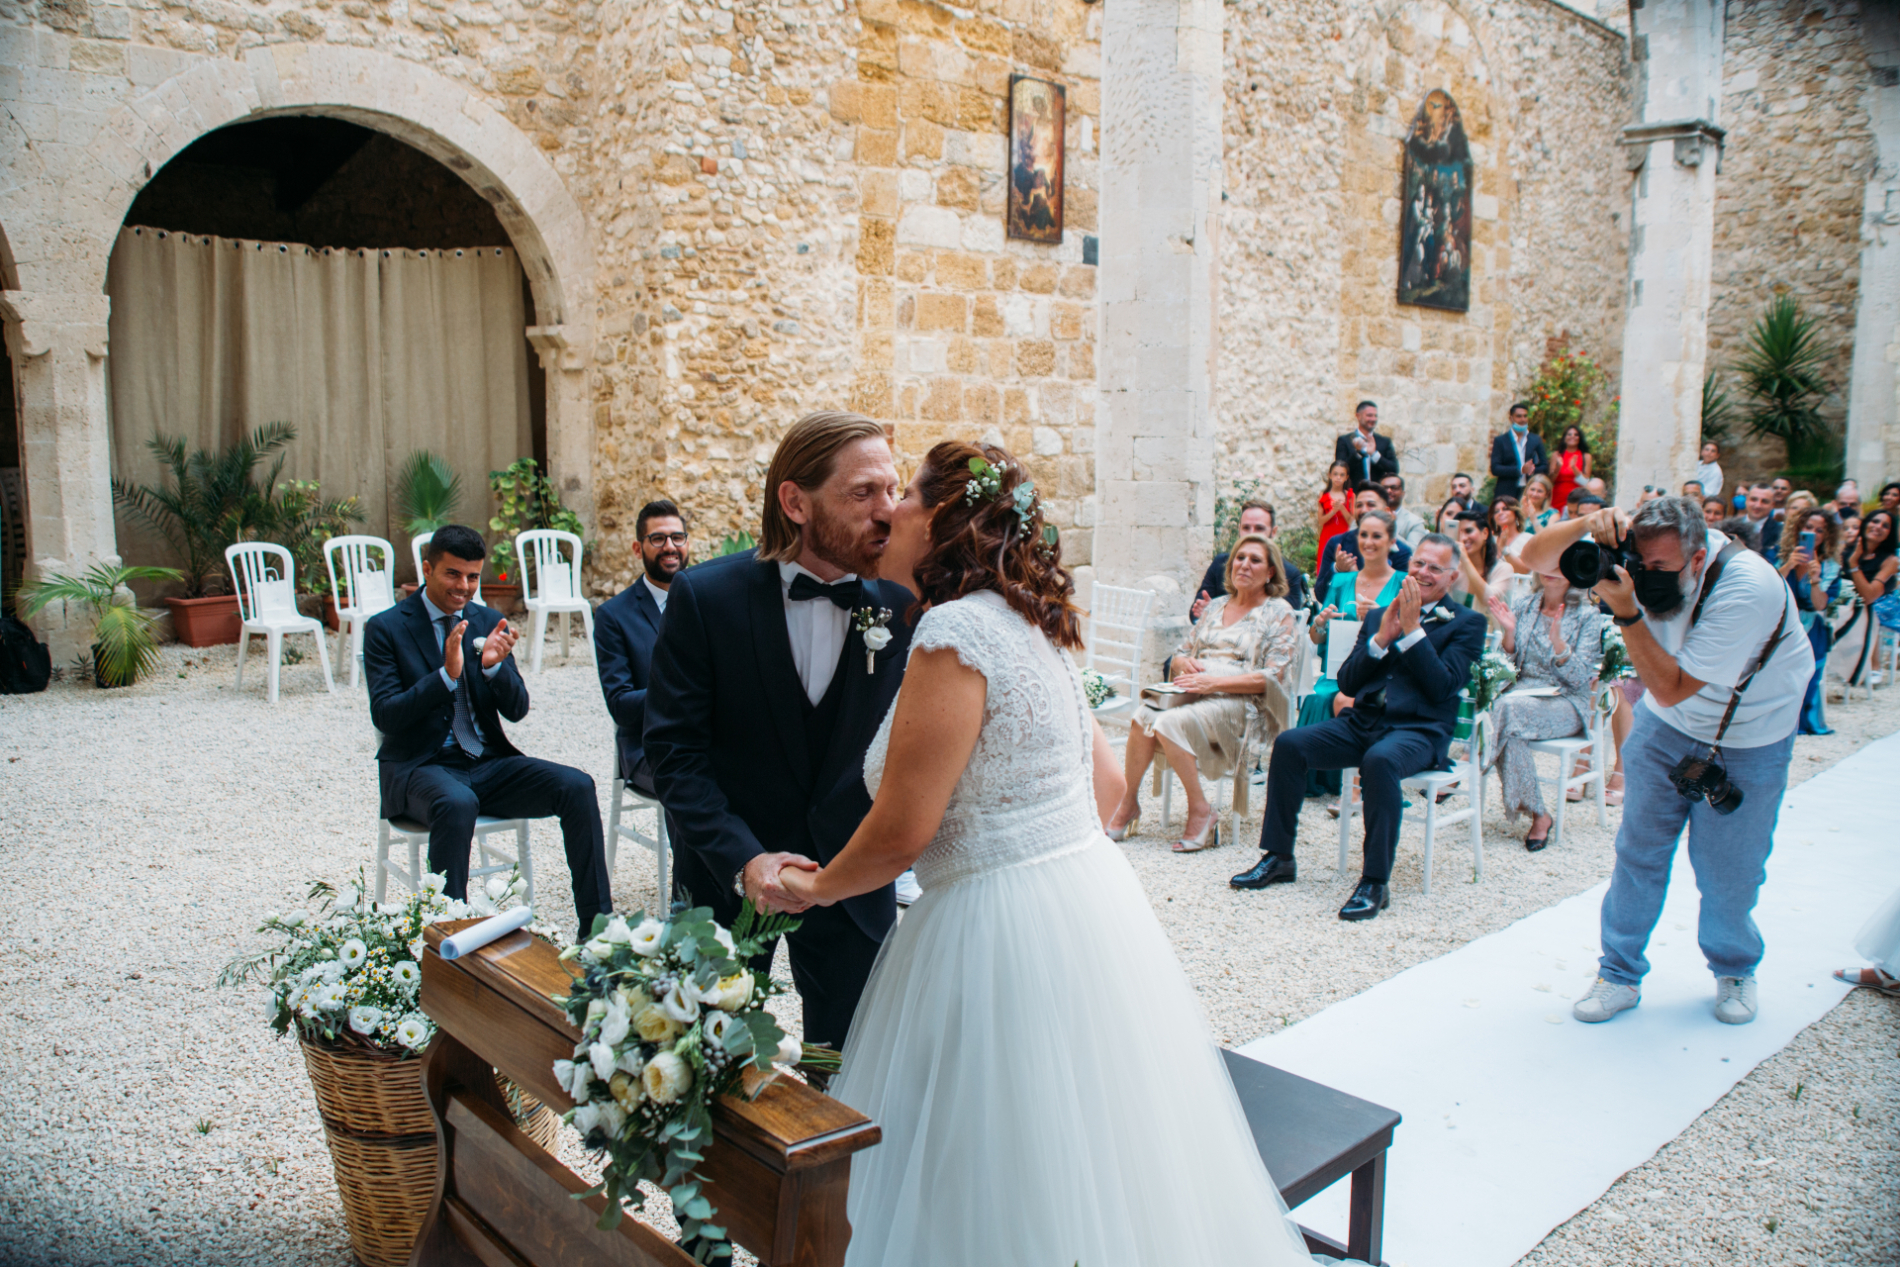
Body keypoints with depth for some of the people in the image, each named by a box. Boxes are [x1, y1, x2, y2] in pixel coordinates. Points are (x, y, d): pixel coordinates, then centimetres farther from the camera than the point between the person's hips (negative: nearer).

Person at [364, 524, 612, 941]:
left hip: (489, 762, 4)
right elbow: (384, 715, -13)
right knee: (458, 805, -39)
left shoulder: (489, 622, 9)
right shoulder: (386, 628, -2)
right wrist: (446, 674, -25)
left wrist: (494, 665, -17)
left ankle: (597, 925, -13)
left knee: (576, 786, -19)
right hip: (420, 766, -4)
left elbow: (517, 710, 4)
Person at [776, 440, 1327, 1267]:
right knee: (1085, 1167, 21)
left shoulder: (955, 628, -17)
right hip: (1088, 903, 9)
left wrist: (816, 887, -1)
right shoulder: (1027, 626, 11)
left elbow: (901, 831, -18)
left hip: (1007, 932, -9)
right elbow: (1106, 782, 16)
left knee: (1005, 1190, 7)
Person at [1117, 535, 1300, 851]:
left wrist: (1213, 682, -18)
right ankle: (1128, 801, -16)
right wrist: (1185, 663, -3)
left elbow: (1272, 677, -9)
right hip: (1196, 693, 5)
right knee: (1144, 716, -27)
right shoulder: (1216, 606, 21)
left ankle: (1200, 810, -18)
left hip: (1242, 704, -5)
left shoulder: (1279, 613, 2)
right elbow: (1180, 653, 23)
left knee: (1170, 723, -33)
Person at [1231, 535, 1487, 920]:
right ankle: (1278, 857, -7)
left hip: (1419, 731, -5)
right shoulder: (1378, 616, 19)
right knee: (1289, 742, -18)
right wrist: (1381, 637, -4)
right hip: (1363, 722, 5)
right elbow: (1347, 683, 9)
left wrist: (1412, 629, -11)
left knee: (1379, 759, -38)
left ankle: (1376, 881, -27)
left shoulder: (1467, 624, 6)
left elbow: (1443, 686, -9)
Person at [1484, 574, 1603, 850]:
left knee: (1510, 708, -33)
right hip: (1522, 692, 3)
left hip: (1565, 702, -3)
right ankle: (1537, 813, -22)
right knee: (1500, 708, -32)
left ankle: (1537, 813, -21)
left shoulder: (1588, 616, -1)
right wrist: (1508, 631, -9)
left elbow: (1580, 679, -9)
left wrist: (1557, 641, -24)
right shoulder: (1522, 607, 9)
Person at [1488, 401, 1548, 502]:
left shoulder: (1536, 440, 14)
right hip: (1506, 494, -2)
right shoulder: (1500, 441, 5)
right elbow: (1495, 469, -5)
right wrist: (1520, 470, -15)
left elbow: (1545, 467, 12)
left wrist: (1533, 471, -10)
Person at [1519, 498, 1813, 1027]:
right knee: (1639, 849, 4)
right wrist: (1589, 523, -36)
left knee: (1727, 871, 3)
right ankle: (1620, 975, 18)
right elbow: (1535, 558, -18)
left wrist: (1627, 612, -41)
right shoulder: (1639, 556, -20)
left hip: (1749, 737, -4)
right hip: (1666, 724, 4)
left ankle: (1734, 969, 32)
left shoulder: (1748, 588, -34)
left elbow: (1671, 688, -33)